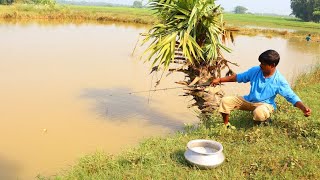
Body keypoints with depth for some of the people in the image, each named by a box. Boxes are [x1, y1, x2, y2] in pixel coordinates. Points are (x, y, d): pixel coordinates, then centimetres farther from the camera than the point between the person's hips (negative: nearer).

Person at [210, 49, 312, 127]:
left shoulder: (279, 80, -18)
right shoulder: (255, 70, -7)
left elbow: (292, 97, -16)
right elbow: (239, 77, 4)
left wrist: (304, 108, -34)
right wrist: (220, 80, 2)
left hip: (265, 104, -4)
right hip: (248, 100, 5)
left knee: (259, 113, -42)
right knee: (225, 101, -11)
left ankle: (266, 118, -2)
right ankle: (226, 125, 9)